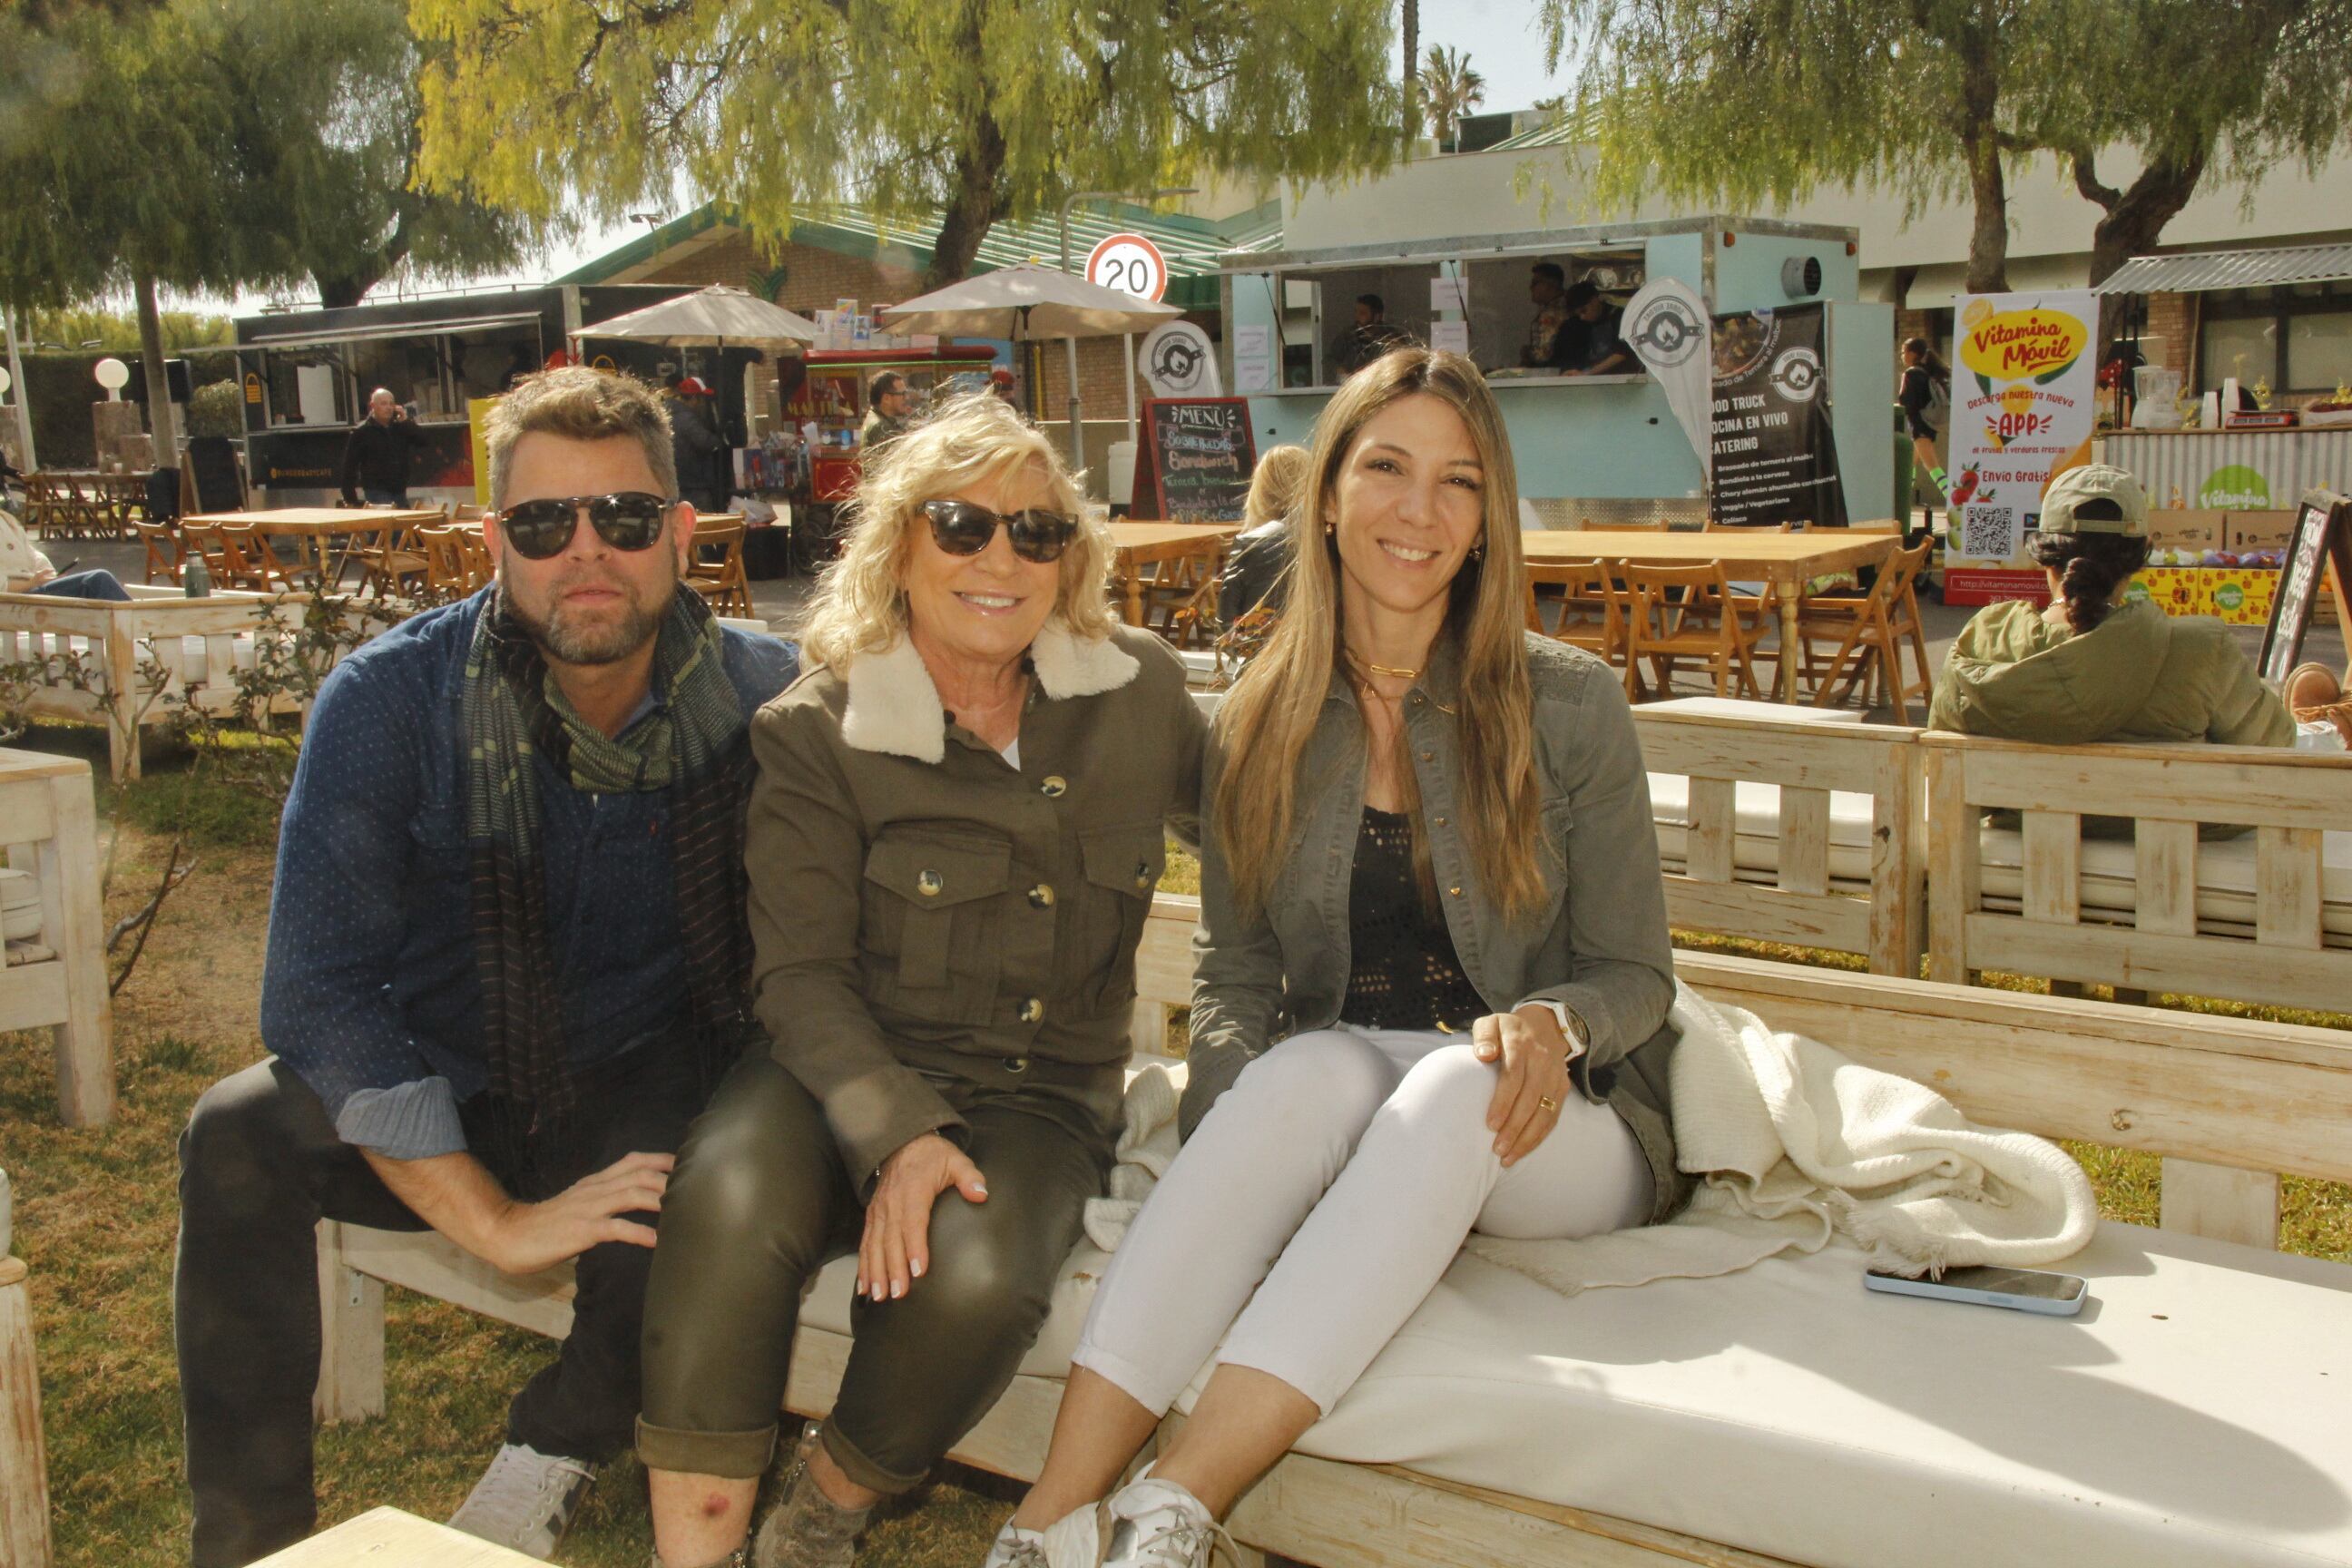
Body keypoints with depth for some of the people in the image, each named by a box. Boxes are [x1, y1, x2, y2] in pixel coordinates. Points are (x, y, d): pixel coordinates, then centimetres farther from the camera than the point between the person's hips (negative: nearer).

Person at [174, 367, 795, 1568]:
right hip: (445, 1102, 0)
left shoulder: (763, 696, -12)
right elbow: (317, 995, -20)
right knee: (239, 1138, -27)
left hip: (653, 1099, 0)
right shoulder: (390, 699, -15)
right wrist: (494, 1221, -26)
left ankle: (556, 1447, -3)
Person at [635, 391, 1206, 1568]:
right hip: (851, 1075, -1)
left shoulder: (1141, 691, 5)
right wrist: (895, 1135, -23)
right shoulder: (815, 733, -2)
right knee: (730, 1201, -35)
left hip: (1043, 1093, 1)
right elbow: (801, 973, -7)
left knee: (976, 1282, -31)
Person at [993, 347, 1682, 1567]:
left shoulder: (1567, 704, -4)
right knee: (1314, 1068, -34)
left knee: (1453, 1083, -36)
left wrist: (1555, 1023, -24)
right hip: (1343, 1114, 1)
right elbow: (1232, 969, 5)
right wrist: (1224, 1119, -17)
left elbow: (1634, 974, 0)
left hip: (1559, 1135, -1)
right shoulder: (1261, 723, 3)